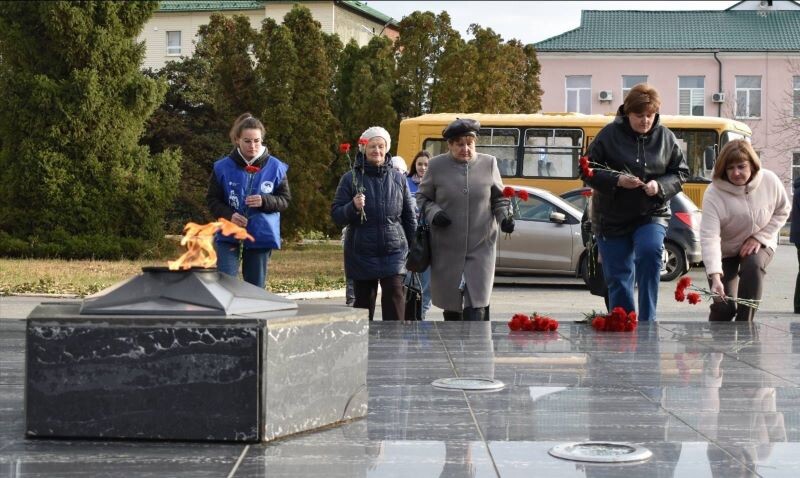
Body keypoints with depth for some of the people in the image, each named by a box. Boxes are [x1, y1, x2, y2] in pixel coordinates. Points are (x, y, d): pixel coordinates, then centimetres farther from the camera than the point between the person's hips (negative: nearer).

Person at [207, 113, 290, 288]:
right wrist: (229, 215, -18)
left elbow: (285, 200, 3)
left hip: (262, 235, 1)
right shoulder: (223, 167, -4)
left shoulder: (275, 167, -2)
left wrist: (264, 201, -18)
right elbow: (212, 200, 1)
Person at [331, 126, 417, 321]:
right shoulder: (351, 179, 1)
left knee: (395, 294, -13)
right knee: (363, 301, 8)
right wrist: (352, 207, -20)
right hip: (361, 253, 0)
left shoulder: (398, 179, 7)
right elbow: (336, 215, 0)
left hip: (394, 252, 0)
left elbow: (409, 217, 13)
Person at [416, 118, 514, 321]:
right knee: (451, 305, 10)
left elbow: (499, 197, 14)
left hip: (481, 247, 0)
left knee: (476, 305, -11)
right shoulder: (436, 166, 1)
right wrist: (433, 214, -10)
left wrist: (504, 216, -5)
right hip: (447, 249, 1)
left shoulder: (488, 163, 4)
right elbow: (422, 197, 10)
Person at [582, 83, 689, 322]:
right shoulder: (610, 134, -4)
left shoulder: (665, 137, 3)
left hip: (652, 215, 0)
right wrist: (617, 181, -20)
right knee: (618, 278, 2)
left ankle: (647, 321, -21)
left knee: (650, 251, -28)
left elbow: (681, 173, 8)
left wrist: (660, 186, -12)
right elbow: (588, 172, -4)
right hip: (612, 219, 0)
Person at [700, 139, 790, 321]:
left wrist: (759, 237, -14)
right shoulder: (714, 194, -27)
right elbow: (709, 237, -34)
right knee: (724, 306, -12)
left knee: (753, 266, -33)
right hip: (724, 251, -1)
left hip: (758, 245, 2)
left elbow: (782, 211, 0)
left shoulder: (770, 181, -18)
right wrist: (715, 277, -45)